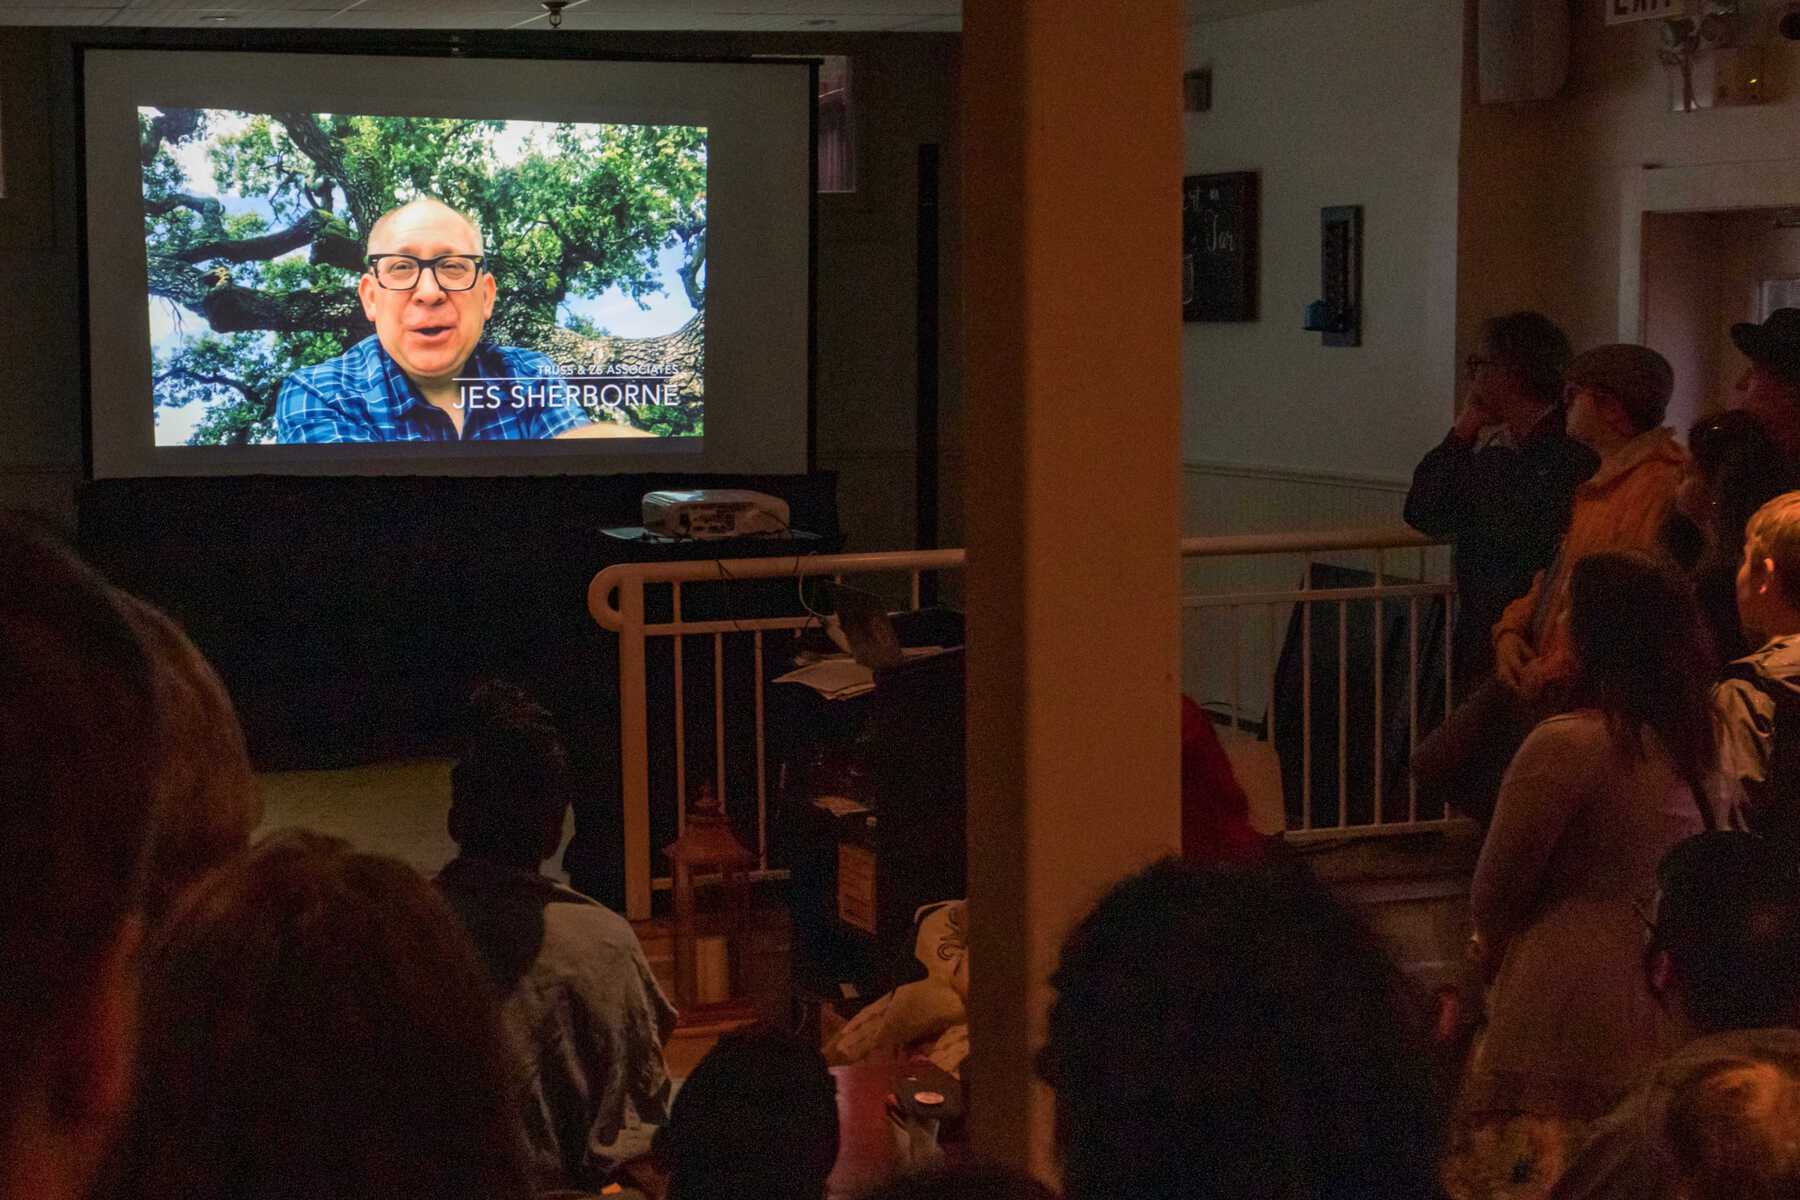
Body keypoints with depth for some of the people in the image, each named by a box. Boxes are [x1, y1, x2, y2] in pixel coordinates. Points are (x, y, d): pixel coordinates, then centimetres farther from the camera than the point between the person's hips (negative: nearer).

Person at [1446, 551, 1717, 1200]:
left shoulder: (1567, 744, -17)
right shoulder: (1684, 742, 7)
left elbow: (1497, 885, -6)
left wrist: (1494, 945, 13)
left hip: (1568, 1010, -8)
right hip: (1657, 1017, 8)